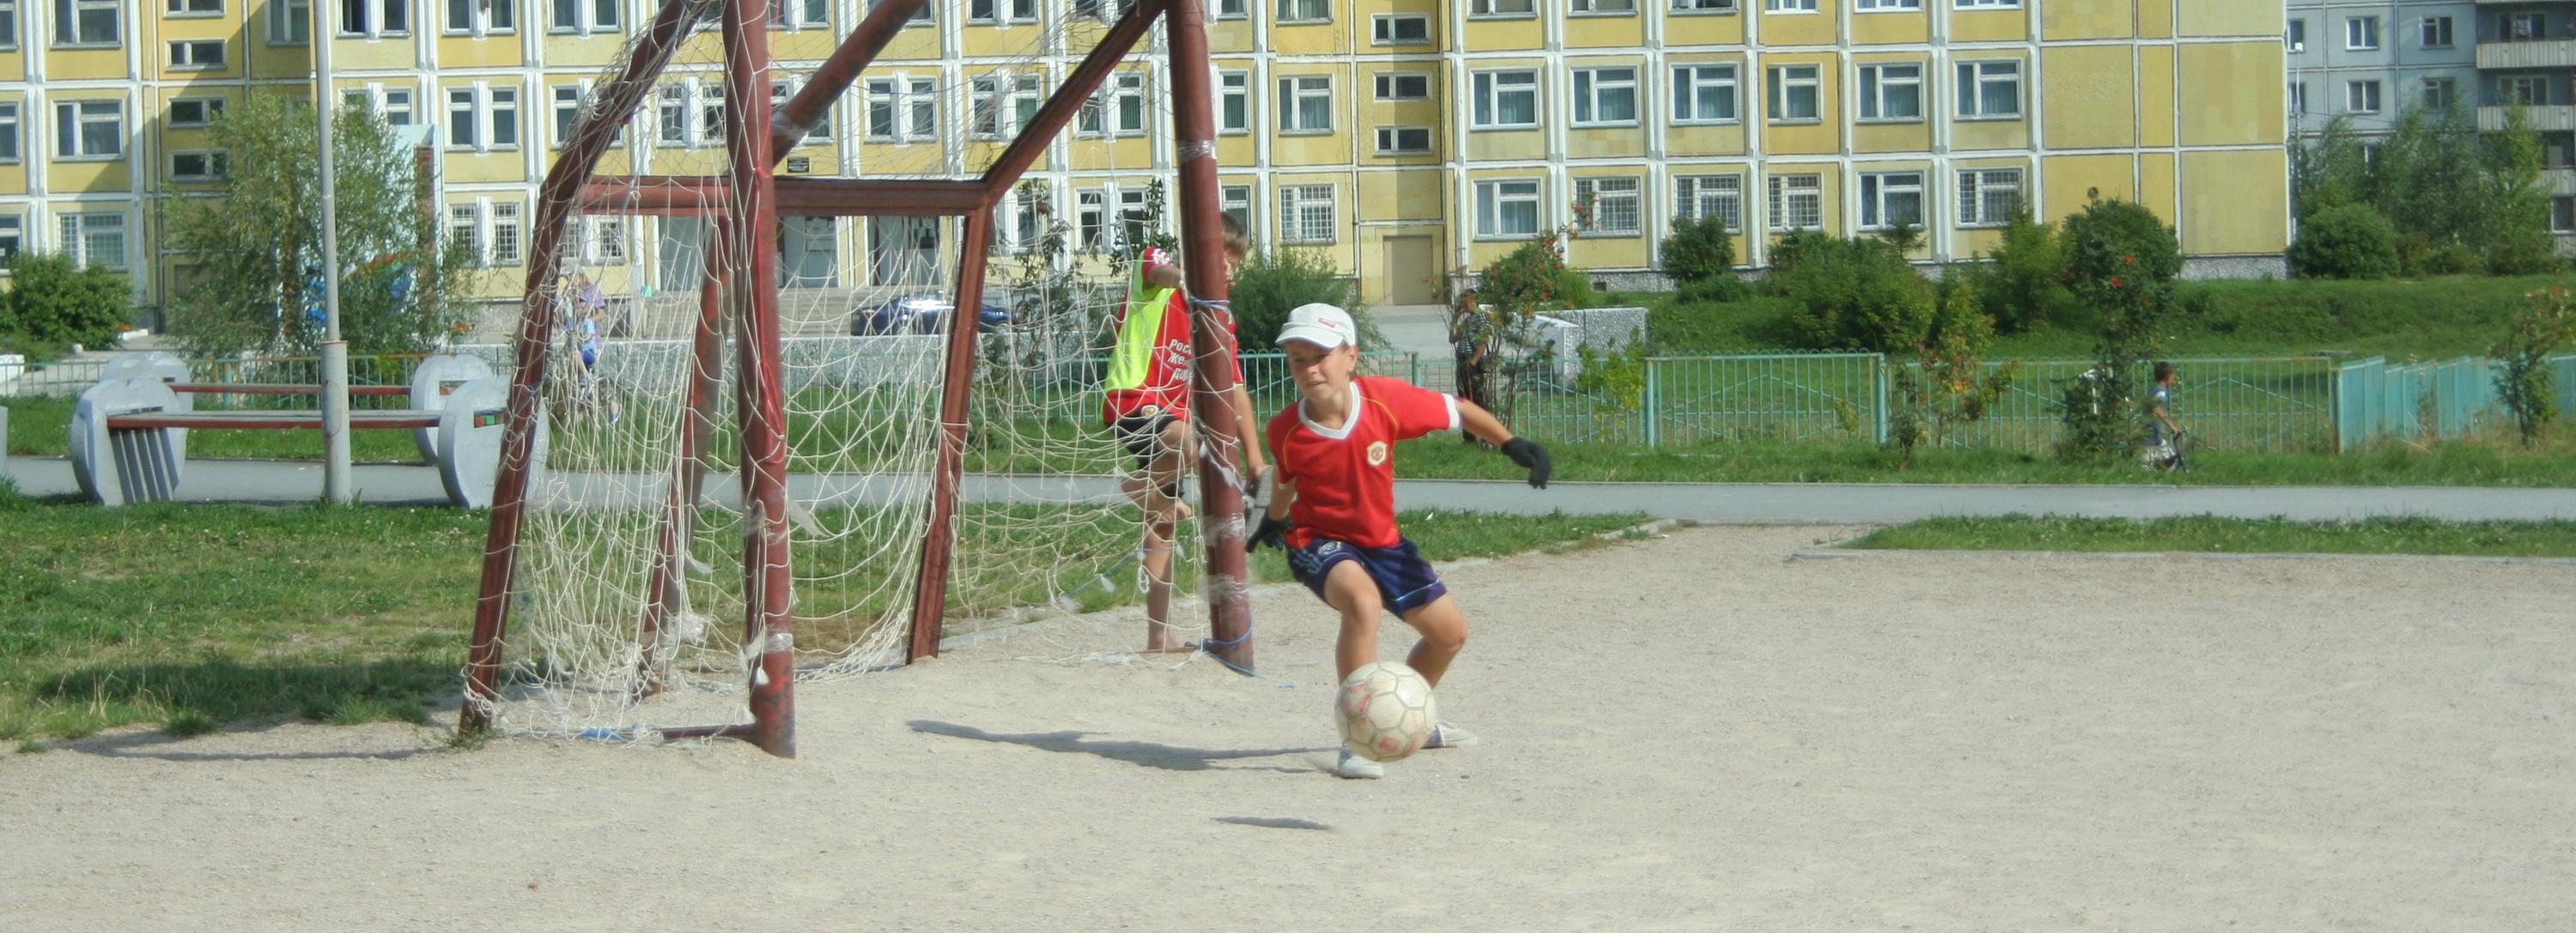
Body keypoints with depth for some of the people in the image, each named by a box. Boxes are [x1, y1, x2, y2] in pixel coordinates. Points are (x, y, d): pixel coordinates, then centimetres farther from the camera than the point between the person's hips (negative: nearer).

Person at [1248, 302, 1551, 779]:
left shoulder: (1386, 399, -21)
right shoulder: (1286, 431, -19)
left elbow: (1457, 411, -5)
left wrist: (1512, 444, -10)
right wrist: (1274, 520, 22)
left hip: (1381, 540, 4)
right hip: (1319, 542, -4)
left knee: (1451, 631, 12)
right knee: (1362, 600, -37)